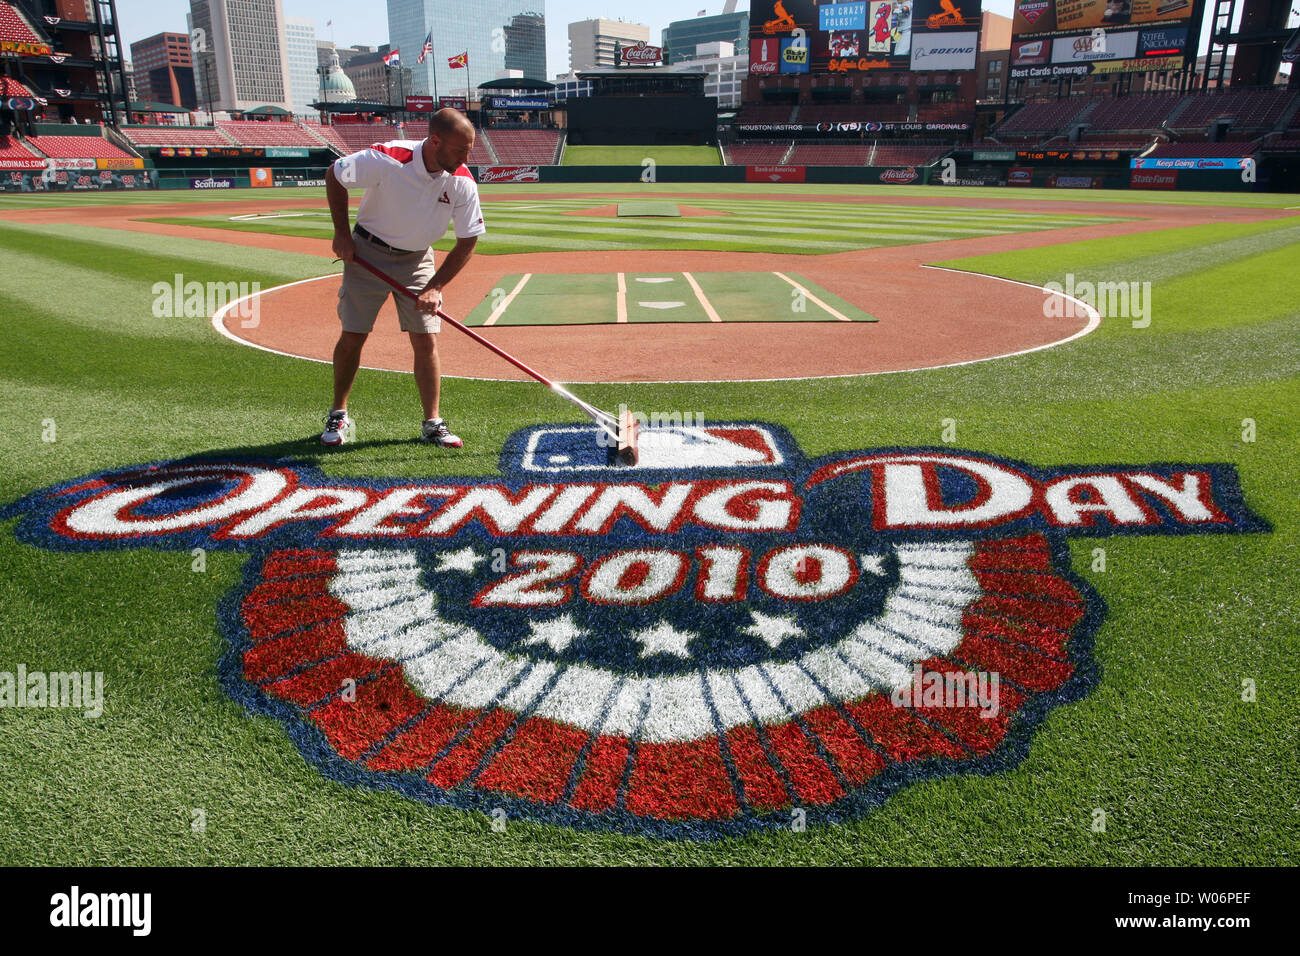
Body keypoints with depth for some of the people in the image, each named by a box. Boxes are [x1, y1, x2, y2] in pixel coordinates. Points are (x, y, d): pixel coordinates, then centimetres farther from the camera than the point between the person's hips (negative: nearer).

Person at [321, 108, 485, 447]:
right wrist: (342, 234, -9)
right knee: (352, 337, 1)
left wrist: (435, 287, -16)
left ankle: (432, 423, 6)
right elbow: (334, 176, -9)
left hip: (417, 260, 2)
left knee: (426, 340, -5)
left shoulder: (463, 183, -17)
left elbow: (467, 242, -9)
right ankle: (338, 415, 20)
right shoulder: (386, 159, -25)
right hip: (367, 253, -2)